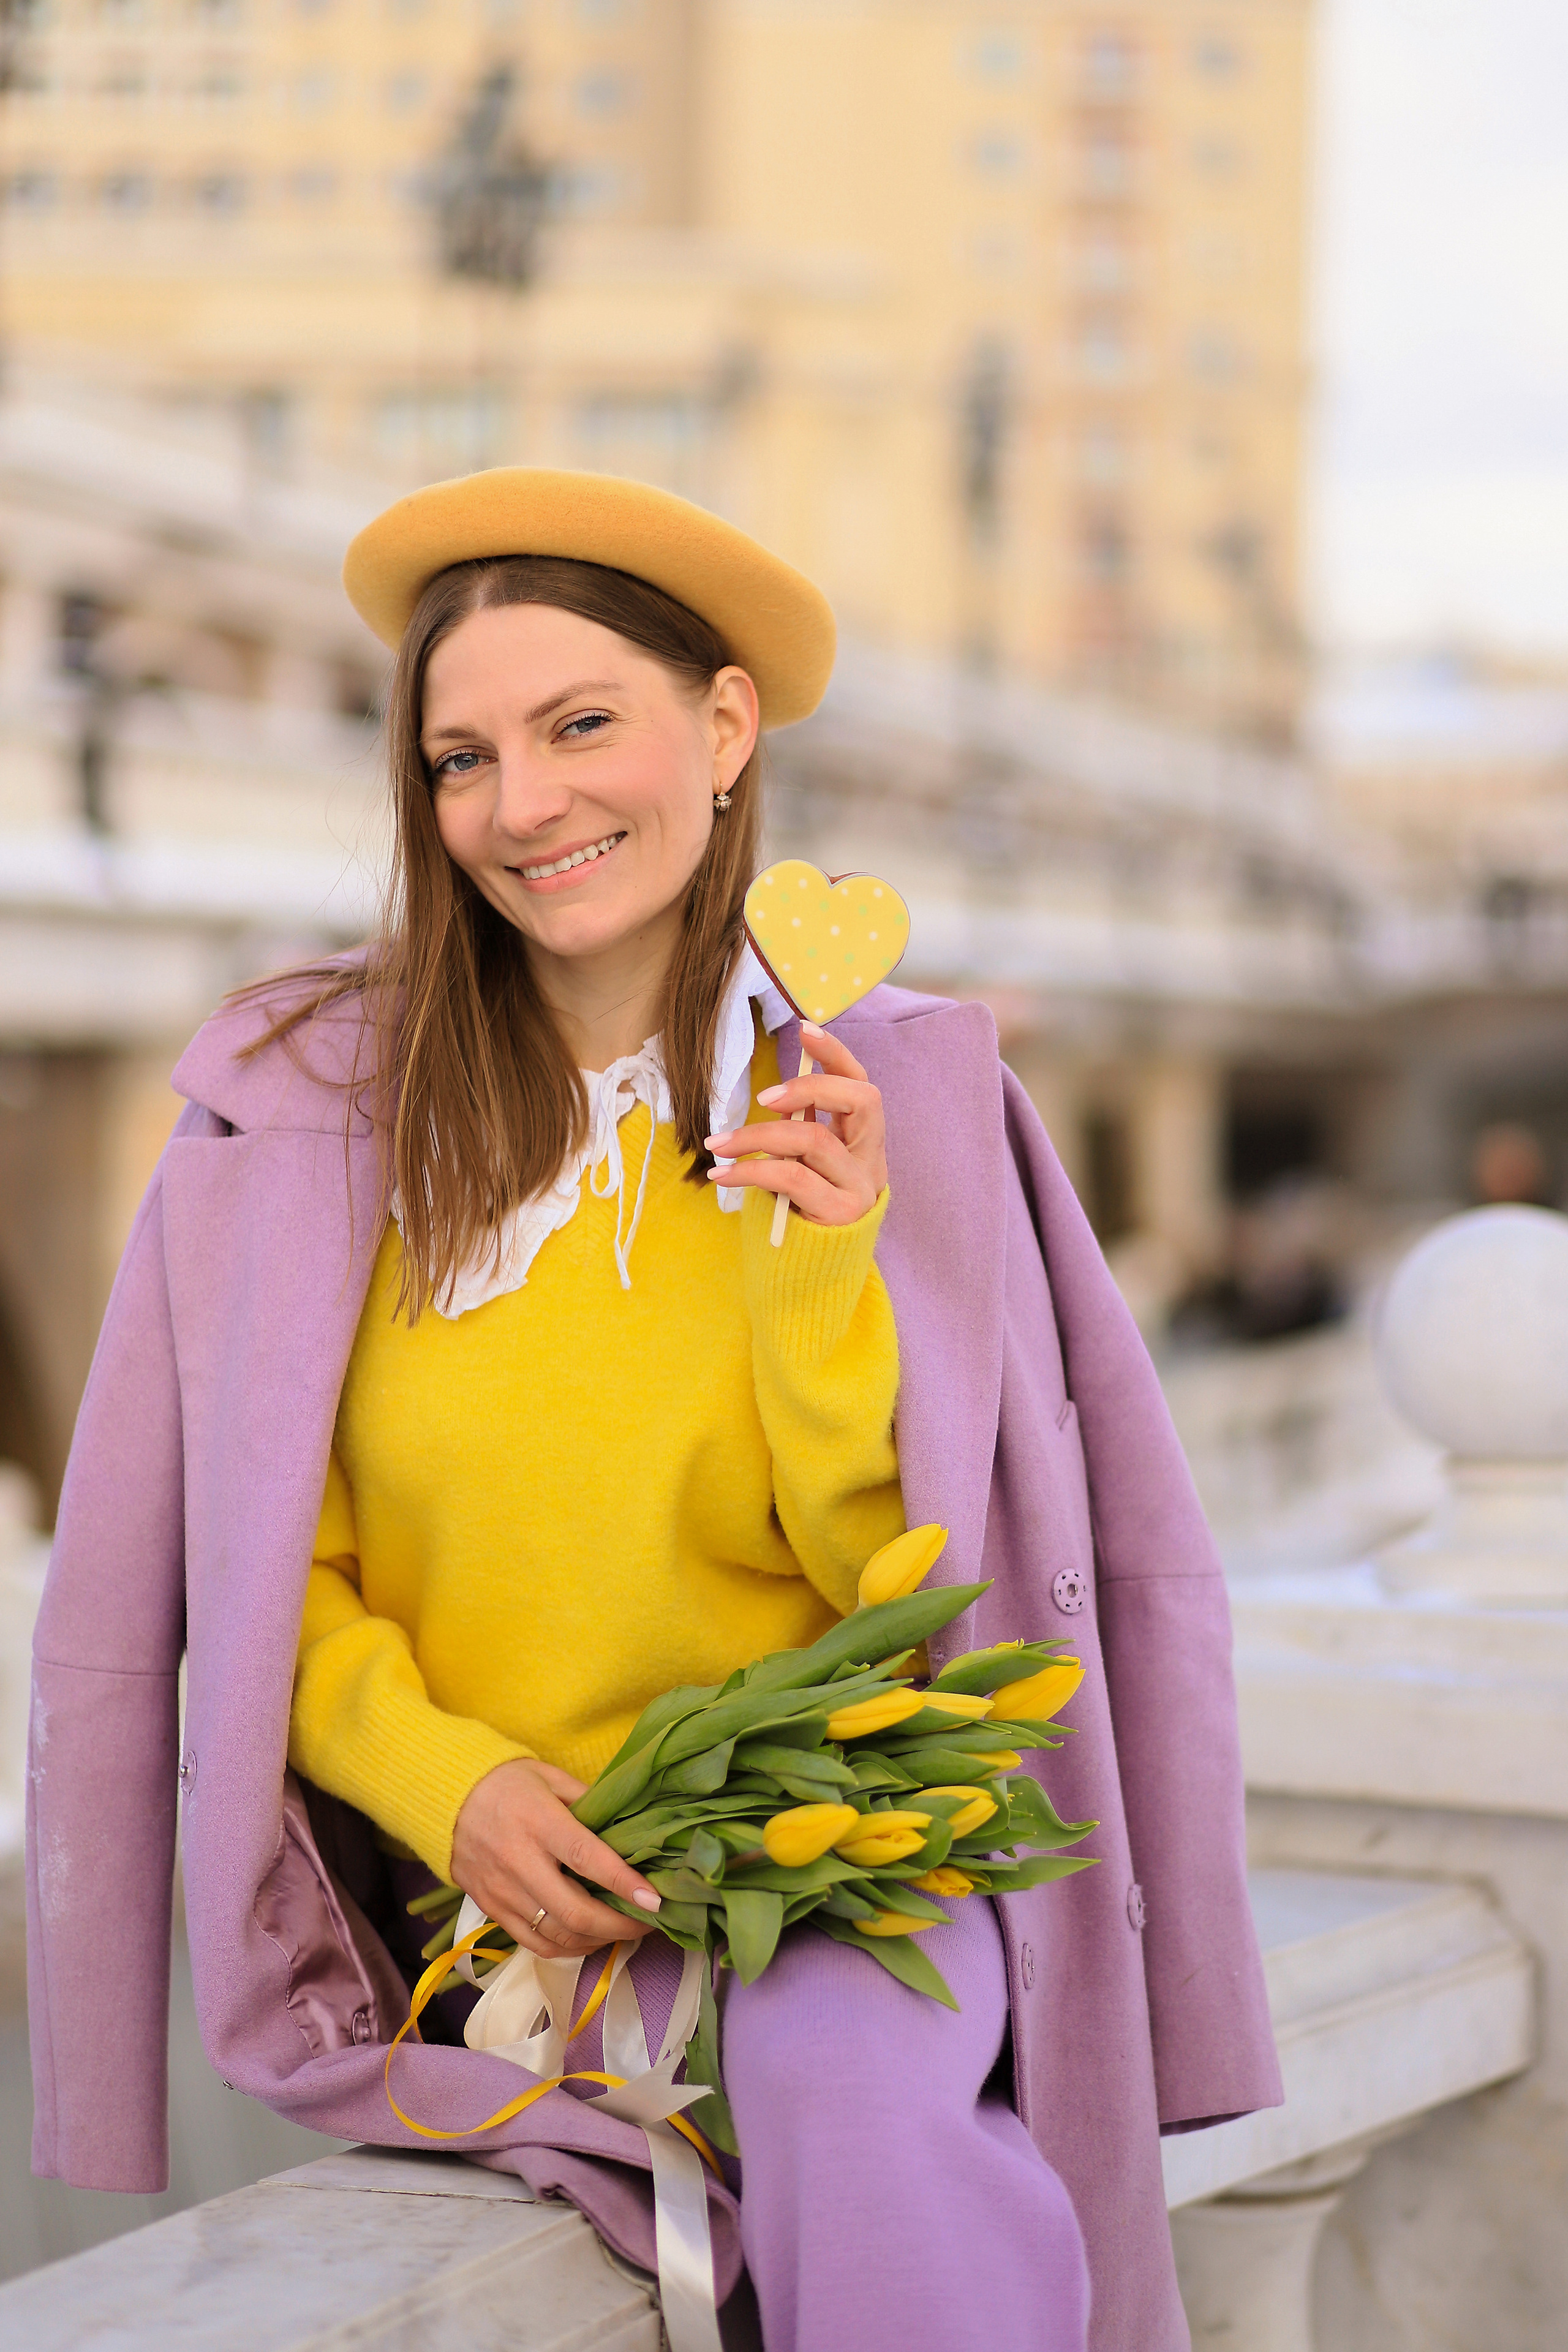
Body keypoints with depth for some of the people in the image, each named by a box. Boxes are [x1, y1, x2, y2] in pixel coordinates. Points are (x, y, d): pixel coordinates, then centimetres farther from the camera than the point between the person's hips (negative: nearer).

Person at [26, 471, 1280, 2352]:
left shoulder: (902, 1103, 0)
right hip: (470, 1899, -1)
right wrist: (448, 1781, -14)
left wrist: (820, 1282, -14)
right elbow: (279, 1580, 2)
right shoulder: (304, 1104, -2)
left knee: (856, 2096, -32)